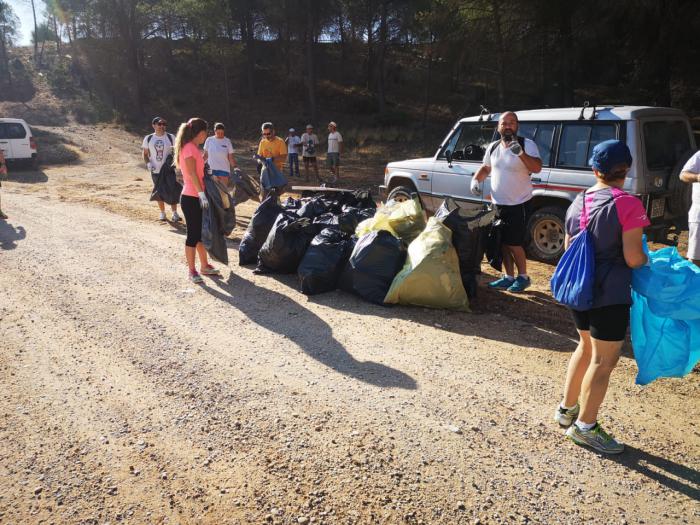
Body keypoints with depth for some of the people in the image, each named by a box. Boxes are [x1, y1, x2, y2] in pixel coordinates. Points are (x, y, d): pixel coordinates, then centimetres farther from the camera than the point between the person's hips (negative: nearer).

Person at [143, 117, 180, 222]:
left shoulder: (170, 137, -2)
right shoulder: (148, 138, 3)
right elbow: (145, 154, 9)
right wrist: (148, 163, -9)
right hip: (155, 171, 2)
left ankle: (174, 213, 5)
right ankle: (162, 213, 21)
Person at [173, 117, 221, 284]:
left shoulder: (194, 148, 15)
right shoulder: (189, 148, -14)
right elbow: (192, 174, -22)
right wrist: (201, 193, -27)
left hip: (198, 197, 10)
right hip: (191, 198, -10)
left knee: (202, 233, 15)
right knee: (193, 235, -2)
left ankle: (204, 266, 26)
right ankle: (192, 271, 7)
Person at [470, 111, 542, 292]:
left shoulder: (527, 144, -10)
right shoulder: (493, 147, 6)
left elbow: (537, 168, -24)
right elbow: (485, 168, 20)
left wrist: (520, 153, -39)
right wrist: (475, 180, 1)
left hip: (519, 203, -6)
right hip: (498, 203, 6)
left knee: (514, 243, -4)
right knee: (503, 242, 12)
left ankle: (523, 277, 15)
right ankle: (509, 277, 24)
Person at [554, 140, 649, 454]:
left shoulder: (578, 202, 6)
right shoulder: (627, 204, -16)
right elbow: (633, 258, -18)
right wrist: (647, 260, 2)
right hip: (609, 295, -7)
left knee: (586, 348, 24)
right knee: (604, 361, 5)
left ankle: (567, 409, 34)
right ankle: (584, 426, 16)